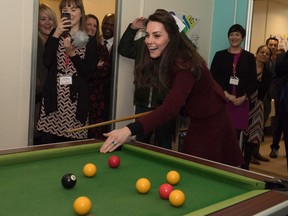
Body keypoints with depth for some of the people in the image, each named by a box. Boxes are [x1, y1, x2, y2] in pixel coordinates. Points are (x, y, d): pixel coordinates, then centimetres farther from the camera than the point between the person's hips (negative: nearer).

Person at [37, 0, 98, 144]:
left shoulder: (89, 42, 4)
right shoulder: (55, 34, 11)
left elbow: (88, 72, -4)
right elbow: (46, 62, -5)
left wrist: (72, 53, -15)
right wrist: (56, 35, -9)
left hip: (76, 98, -1)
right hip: (54, 97, 2)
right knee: (48, 142, 1)